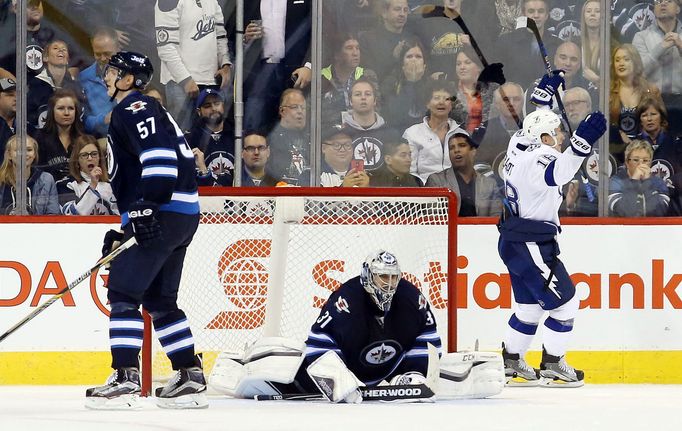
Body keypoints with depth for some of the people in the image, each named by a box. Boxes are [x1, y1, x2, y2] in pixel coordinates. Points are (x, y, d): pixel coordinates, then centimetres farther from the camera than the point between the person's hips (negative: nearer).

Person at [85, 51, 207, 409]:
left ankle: (125, 380, -16)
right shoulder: (128, 114, 26)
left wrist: (147, 206, -29)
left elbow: (158, 156, -24)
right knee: (160, 301, 15)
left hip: (164, 215, -11)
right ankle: (191, 379, 14)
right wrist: (124, 228, 26)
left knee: (123, 292, -11)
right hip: (181, 216, 11)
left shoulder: (135, 110, -8)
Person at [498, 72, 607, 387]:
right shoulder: (538, 159, -22)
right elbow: (559, 172, -45)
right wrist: (582, 141, -56)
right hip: (531, 245, -10)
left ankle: (512, 363, 26)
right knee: (564, 302, 0)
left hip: (516, 240, 10)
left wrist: (545, 94, 32)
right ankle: (552, 365, 6)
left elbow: (538, 125, 28)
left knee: (529, 305, 19)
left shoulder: (521, 143, 5)